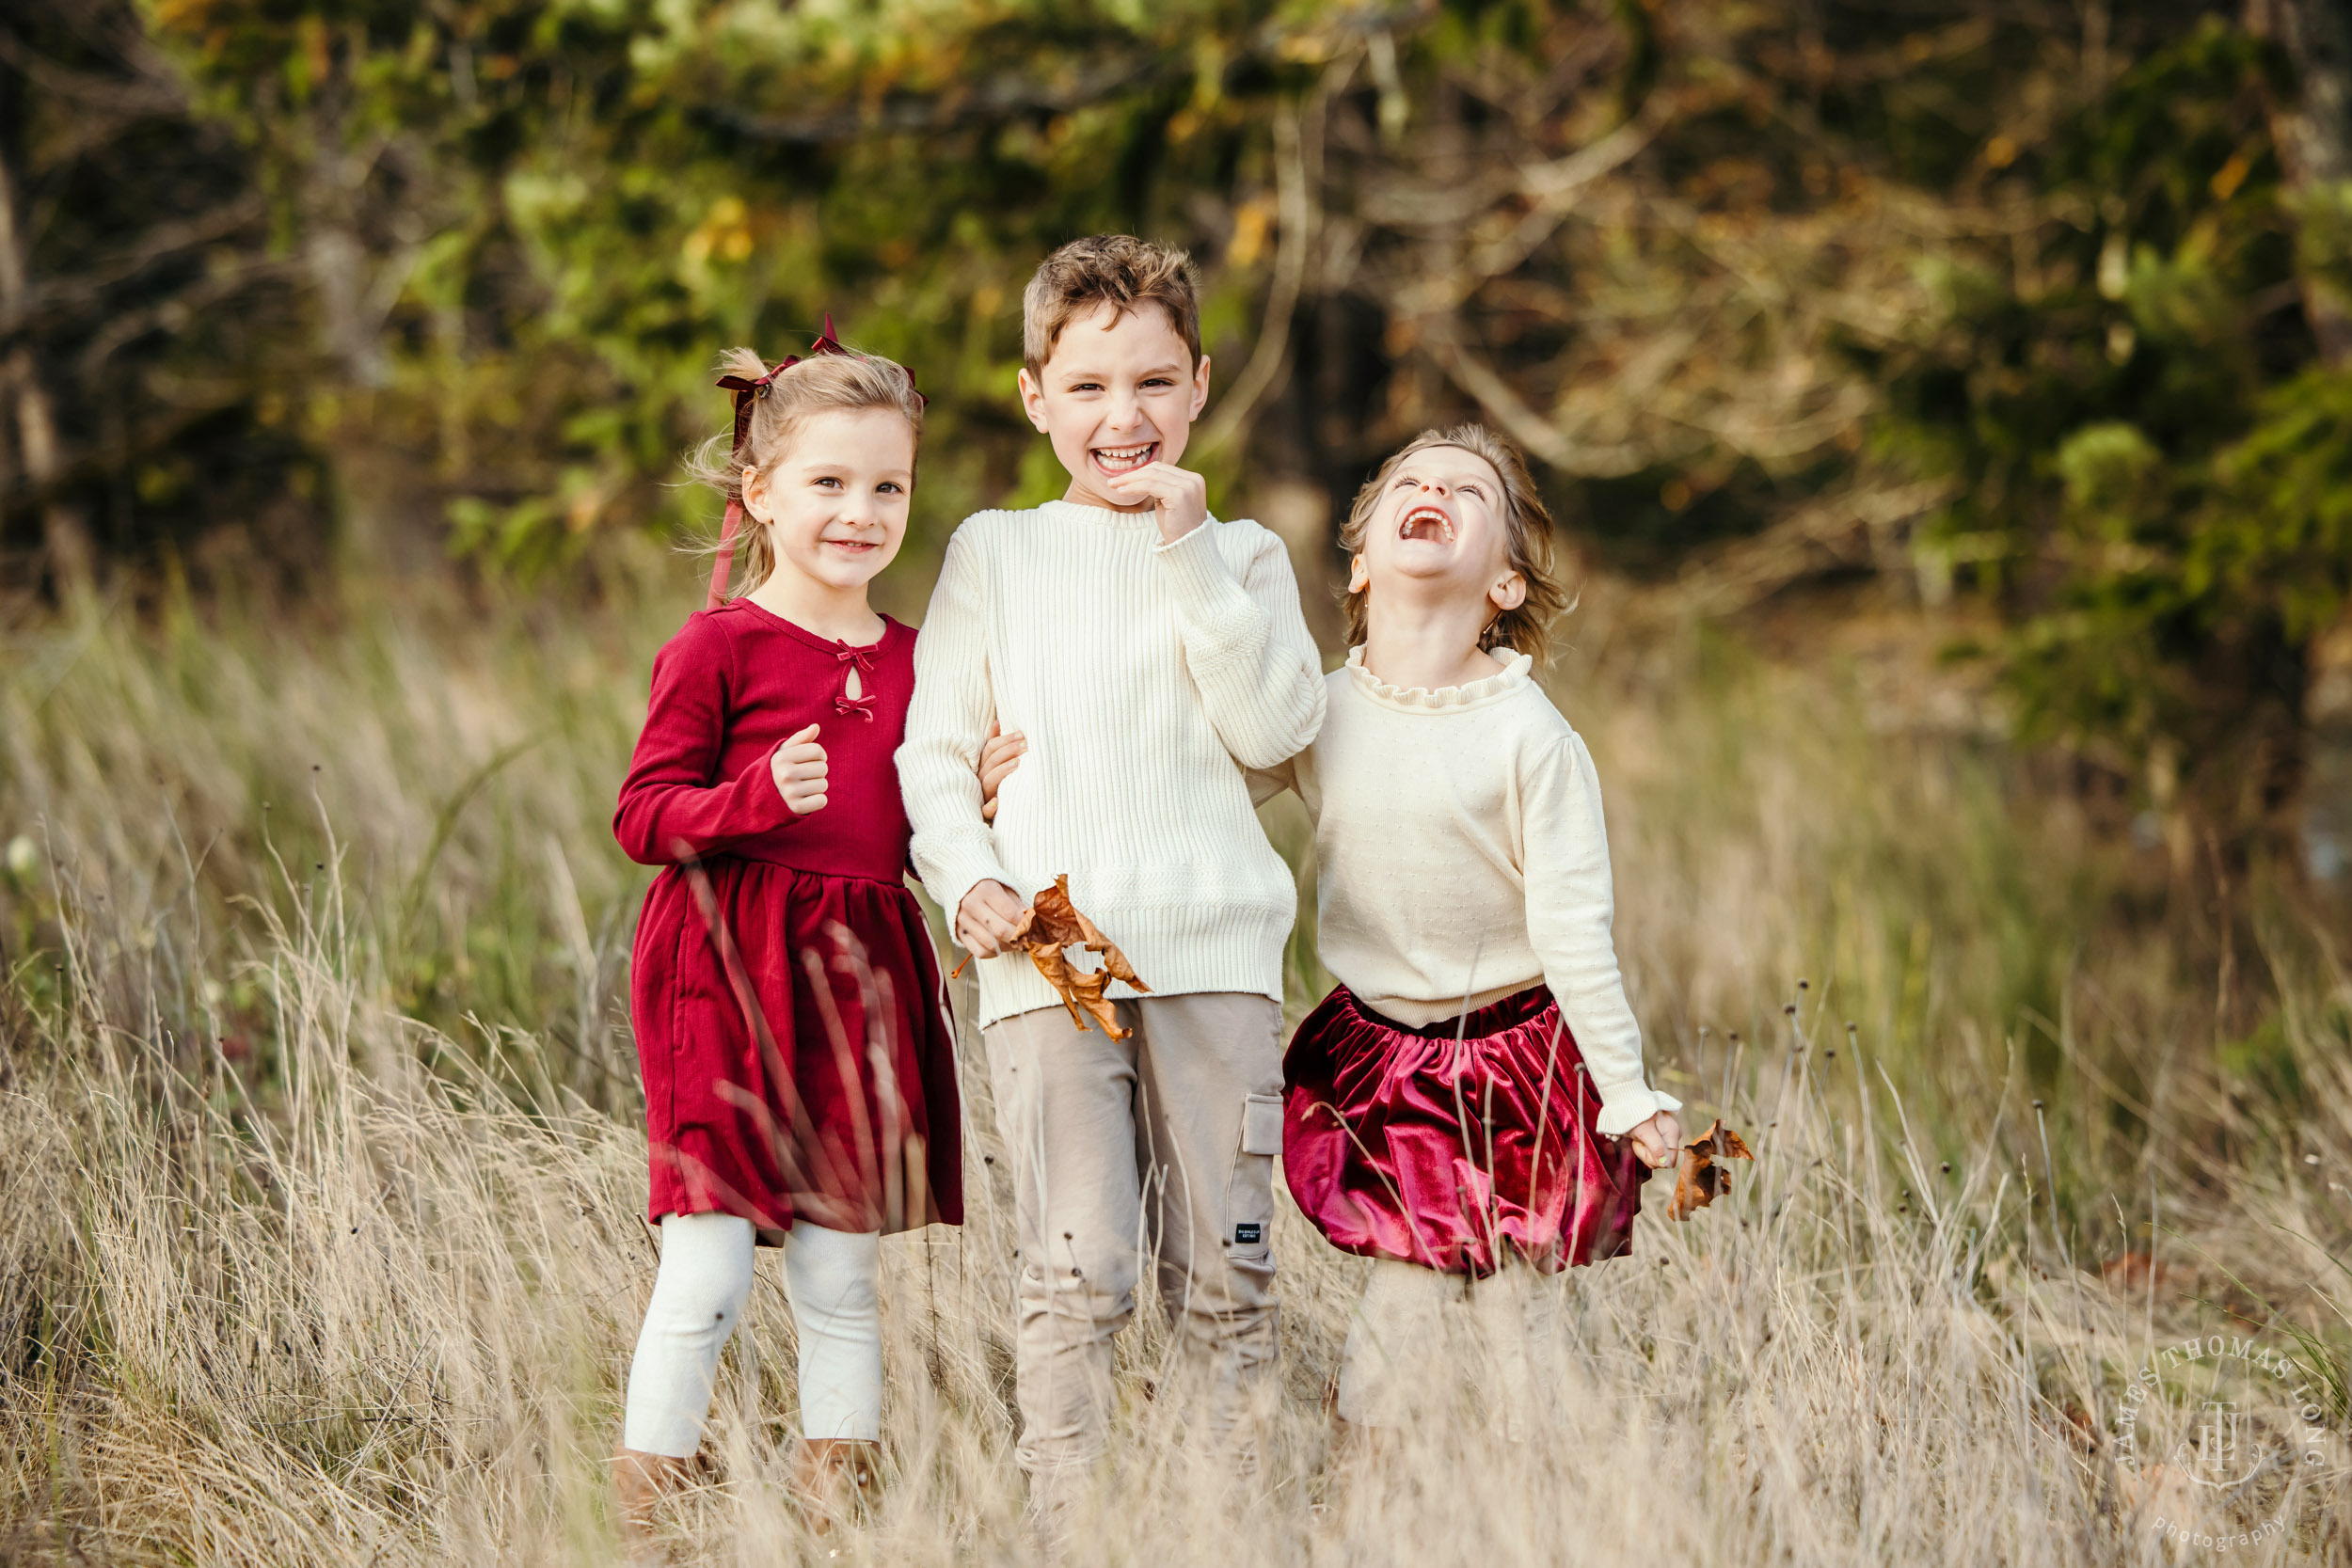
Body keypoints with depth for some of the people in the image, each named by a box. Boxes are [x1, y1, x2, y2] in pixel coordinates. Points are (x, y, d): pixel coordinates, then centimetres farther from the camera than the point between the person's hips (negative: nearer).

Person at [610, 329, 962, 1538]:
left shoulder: (908, 659, 14)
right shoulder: (718, 648, -4)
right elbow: (643, 818, -7)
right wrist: (758, 796, -23)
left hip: (860, 982, 5)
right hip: (727, 976, -5)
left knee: (842, 1280, 10)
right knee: (706, 1274, -8)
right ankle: (645, 1525, 0)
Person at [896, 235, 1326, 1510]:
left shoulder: (1237, 555, 13)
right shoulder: (994, 553, 13)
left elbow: (1275, 726, -3)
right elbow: (934, 751, 10)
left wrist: (1191, 553, -6)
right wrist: (969, 880, -7)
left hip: (1210, 949, 1)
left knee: (1225, 1271, 2)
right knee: (1075, 1273, -7)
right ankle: (1066, 1527, -3)